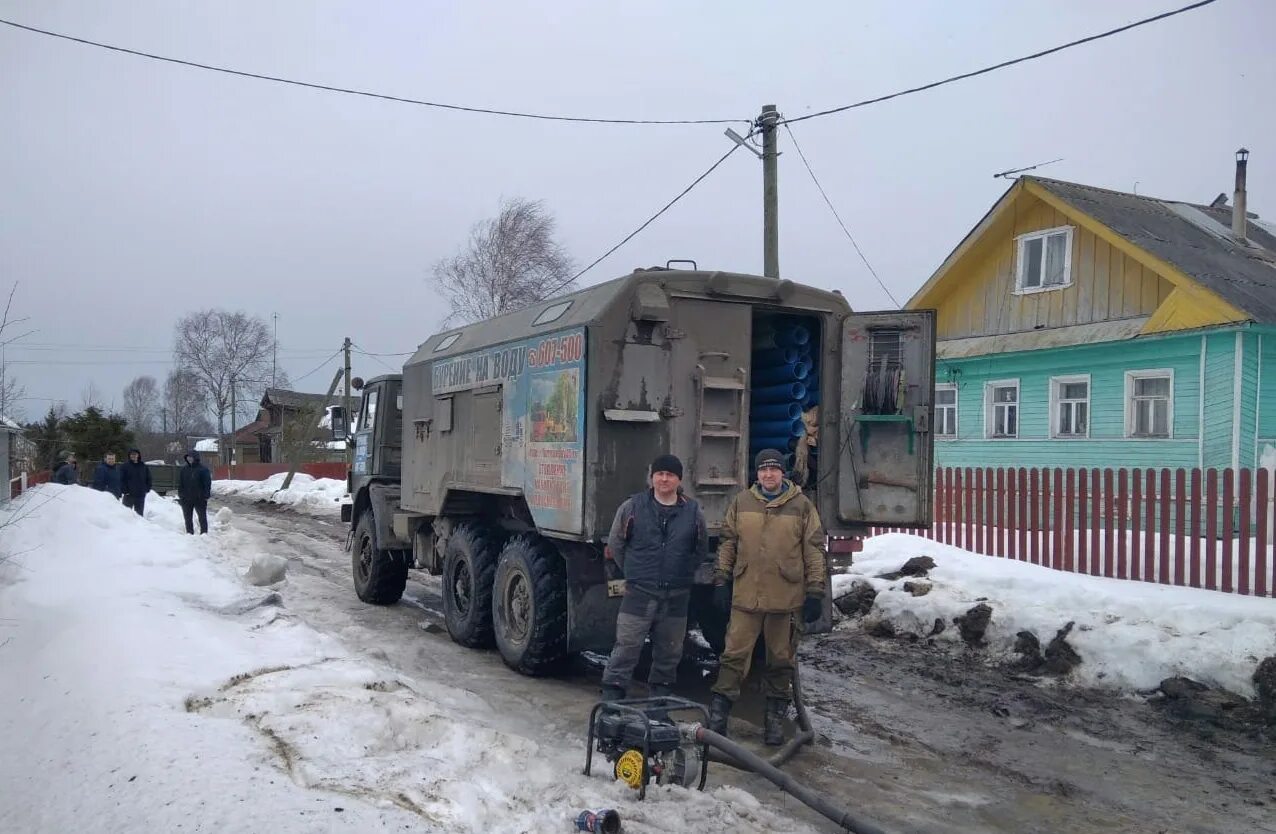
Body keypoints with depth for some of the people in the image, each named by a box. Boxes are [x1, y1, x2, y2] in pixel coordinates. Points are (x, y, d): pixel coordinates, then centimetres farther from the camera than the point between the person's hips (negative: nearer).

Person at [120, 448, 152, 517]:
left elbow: (148, 479, 12)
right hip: (129, 495, -3)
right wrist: (125, 490, -12)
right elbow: (122, 480, -4)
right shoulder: (125, 466, -2)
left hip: (141, 495, 3)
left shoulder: (144, 467, 7)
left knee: (139, 513, 9)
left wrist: (147, 489, 0)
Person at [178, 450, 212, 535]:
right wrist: (180, 495, 4)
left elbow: (207, 483, -7)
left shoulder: (203, 469, -5)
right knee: (187, 518, 9)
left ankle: (204, 532, 9)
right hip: (186, 499, 5)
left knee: (202, 517, 2)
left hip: (199, 499, -4)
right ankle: (189, 533, 18)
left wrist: (206, 496, -12)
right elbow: (180, 484, 13)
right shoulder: (184, 469, 8)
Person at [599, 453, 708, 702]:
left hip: (676, 597, 2)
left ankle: (661, 697, 28)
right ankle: (612, 695, 5)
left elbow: (702, 549, 16)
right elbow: (615, 544, 10)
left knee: (669, 651, 13)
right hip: (638, 594, -2)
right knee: (626, 647, -4)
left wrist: (684, 575, 11)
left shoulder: (693, 512, 3)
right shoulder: (632, 507, -1)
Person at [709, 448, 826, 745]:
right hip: (745, 595, 1)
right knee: (735, 654, 2)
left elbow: (814, 550, 2)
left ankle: (776, 715, 24)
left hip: (786, 597, 0)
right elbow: (727, 543, 11)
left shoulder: (802, 506, 1)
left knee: (781, 659, 10)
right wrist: (722, 580, 7)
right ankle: (719, 711, 11)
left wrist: (815, 592, -1)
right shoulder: (741, 502, 5)